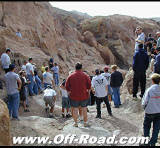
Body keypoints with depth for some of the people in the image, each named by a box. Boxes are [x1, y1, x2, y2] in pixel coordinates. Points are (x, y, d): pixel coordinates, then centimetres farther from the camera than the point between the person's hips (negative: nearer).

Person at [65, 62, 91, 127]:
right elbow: (89, 84, -2)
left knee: (75, 109, 8)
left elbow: (67, 85, 1)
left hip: (74, 95, 0)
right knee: (84, 108, 10)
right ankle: (85, 122, 15)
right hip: (84, 95, 0)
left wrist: (69, 92, 14)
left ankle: (75, 123, 12)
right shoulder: (85, 76, -4)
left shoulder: (71, 76, -3)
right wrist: (88, 90, 13)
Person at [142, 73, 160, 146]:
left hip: (150, 112, -2)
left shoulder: (149, 90, -18)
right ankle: (153, 143, 20)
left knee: (146, 126, 18)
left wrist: (144, 106, 5)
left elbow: (145, 101, -15)